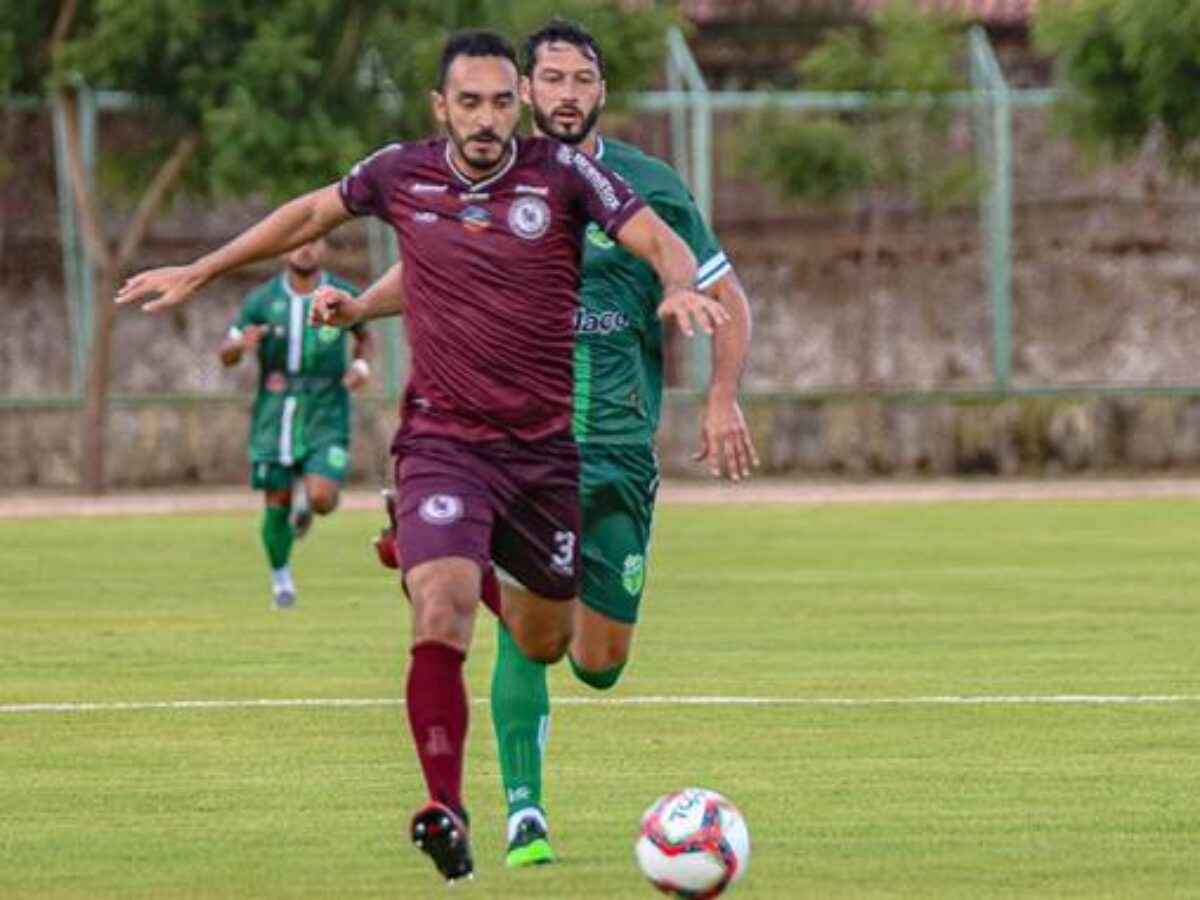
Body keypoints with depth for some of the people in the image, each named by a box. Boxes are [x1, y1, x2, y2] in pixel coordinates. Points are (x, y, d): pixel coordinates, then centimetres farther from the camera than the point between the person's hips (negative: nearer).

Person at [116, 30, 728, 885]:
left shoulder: (562, 173, -7)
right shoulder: (401, 174, -2)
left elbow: (663, 242, -10)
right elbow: (313, 213, 17)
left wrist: (681, 287, -35)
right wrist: (200, 272, 23)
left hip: (543, 445, 1)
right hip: (442, 442, -1)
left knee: (545, 643, 15)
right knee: (442, 614, -24)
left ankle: (495, 580, 51)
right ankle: (446, 810, -15)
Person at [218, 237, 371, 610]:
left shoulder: (343, 296, 0)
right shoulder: (262, 300, -1)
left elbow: (364, 335, 20)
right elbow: (226, 356, 5)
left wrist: (362, 364, -2)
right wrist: (241, 344, -19)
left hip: (326, 415, 0)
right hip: (275, 413, 0)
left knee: (322, 499, -17)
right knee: (277, 505, 1)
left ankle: (306, 496, 21)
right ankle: (280, 575, 26)